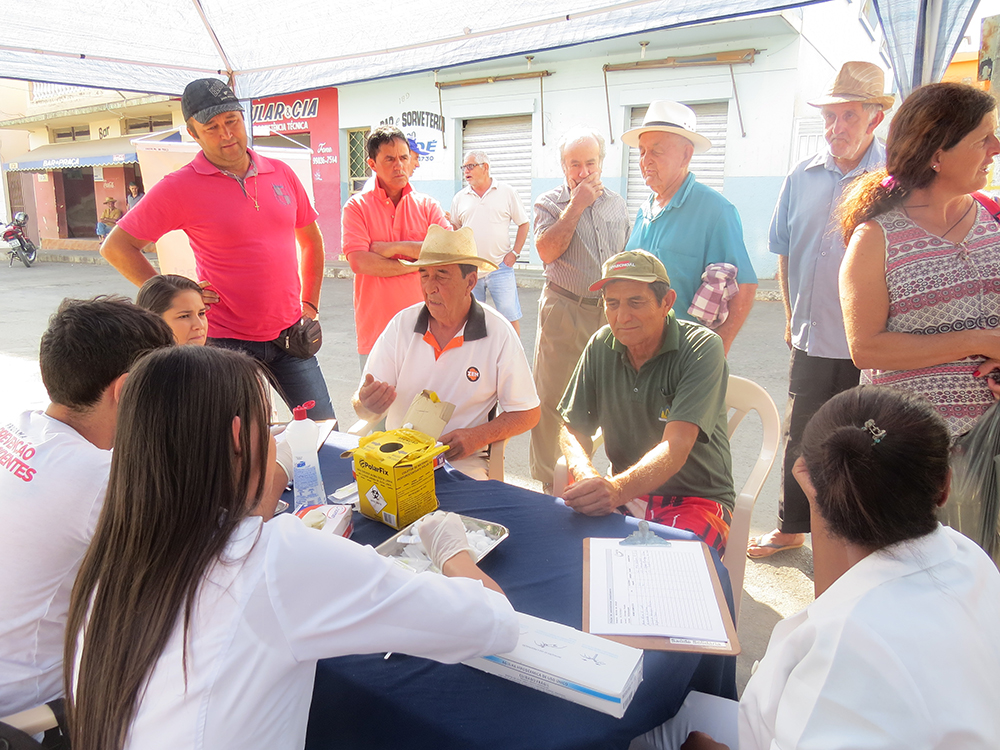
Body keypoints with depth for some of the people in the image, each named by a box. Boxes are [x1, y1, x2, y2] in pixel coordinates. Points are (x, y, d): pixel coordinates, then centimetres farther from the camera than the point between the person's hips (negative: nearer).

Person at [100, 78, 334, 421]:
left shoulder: (281, 173, 6)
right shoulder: (180, 187, -6)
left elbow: (311, 240, 19)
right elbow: (116, 247, -1)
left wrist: (310, 305, 12)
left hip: (289, 335, 4)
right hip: (227, 340, -3)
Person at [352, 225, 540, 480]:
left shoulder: (499, 334, -5)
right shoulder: (401, 324, 1)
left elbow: (528, 414, 0)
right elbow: (362, 407, -1)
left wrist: (477, 437, -15)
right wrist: (367, 403, -25)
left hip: (463, 459, -2)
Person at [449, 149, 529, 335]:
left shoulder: (507, 192, 3)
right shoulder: (460, 198, 10)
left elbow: (523, 224, 6)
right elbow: (455, 230, 16)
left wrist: (514, 253, -4)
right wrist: (448, 222, -7)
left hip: (500, 268, -3)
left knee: (510, 319, -2)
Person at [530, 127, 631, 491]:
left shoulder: (617, 204, 14)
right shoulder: (549, 202, 1)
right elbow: (547, 251, -16)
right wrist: (577, 205, -13)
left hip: (610, 314, 4)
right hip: (564, 311, -4)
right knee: (551, 398, -1)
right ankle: (548, 482, 12)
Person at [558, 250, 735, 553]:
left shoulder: (703, 348, -15)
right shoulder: (601, 346, 0)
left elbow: (676, 449, -27)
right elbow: (573, 429, 4)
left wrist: (617, 489, -46)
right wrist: (587, 476, -19)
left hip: (698, 498, -4)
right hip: (625, 493, 4)